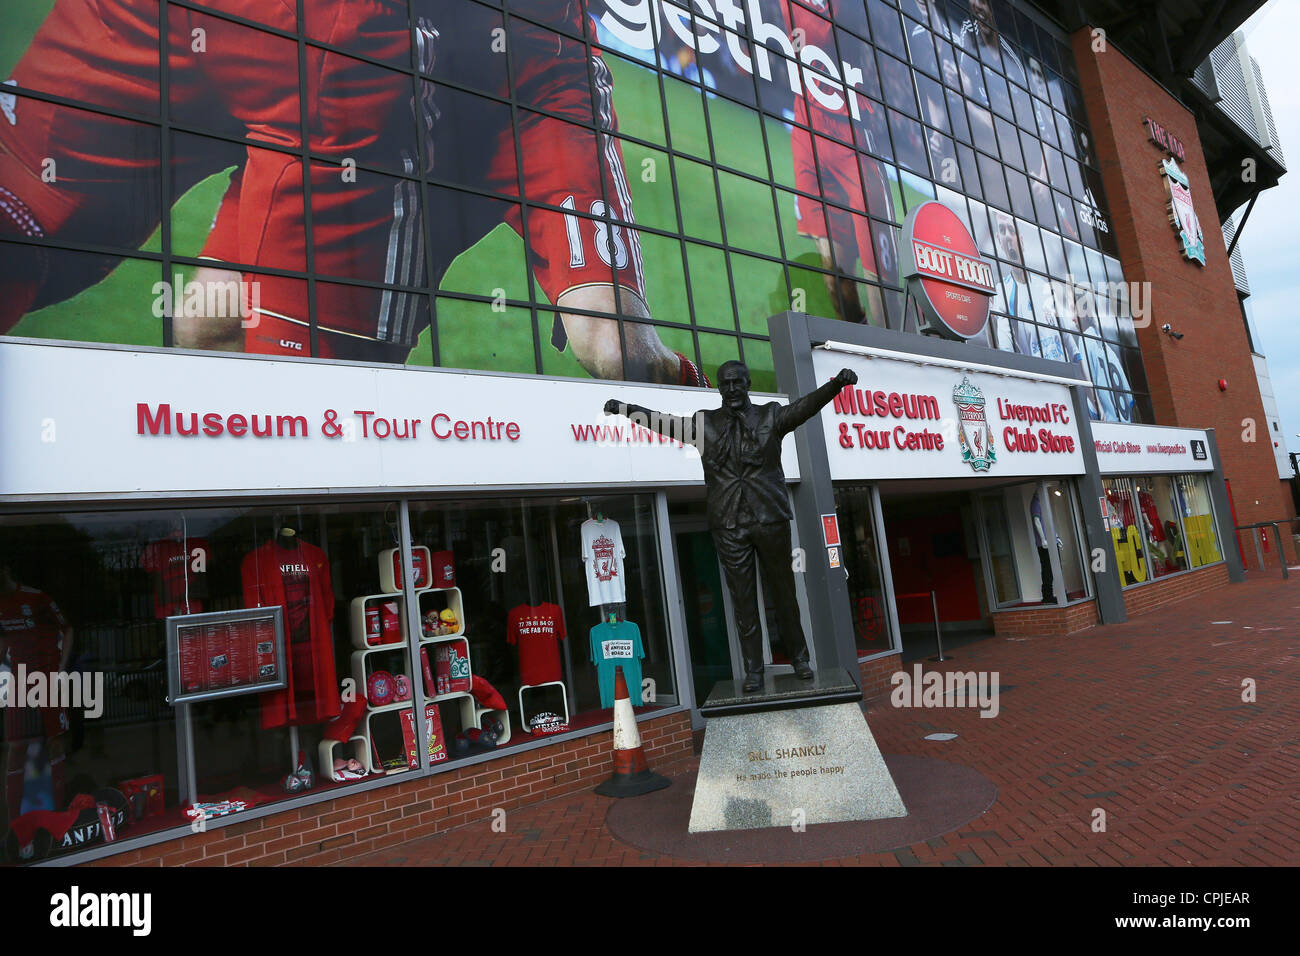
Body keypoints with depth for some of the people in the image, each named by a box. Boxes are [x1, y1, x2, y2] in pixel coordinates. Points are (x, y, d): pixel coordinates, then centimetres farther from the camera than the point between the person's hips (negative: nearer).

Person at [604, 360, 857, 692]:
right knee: (742, 599, 4)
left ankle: (799, 659, 23)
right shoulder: (705, 423, 10)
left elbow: (806, 405, -7)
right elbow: (666, 423, 11)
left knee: (784, 592, 8)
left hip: (770, 518, 0)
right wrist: (626, 409, 6)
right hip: (729, 526, 1)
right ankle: (753, 671, 11)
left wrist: (836, 383, -24)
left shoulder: (770, 415, 7)